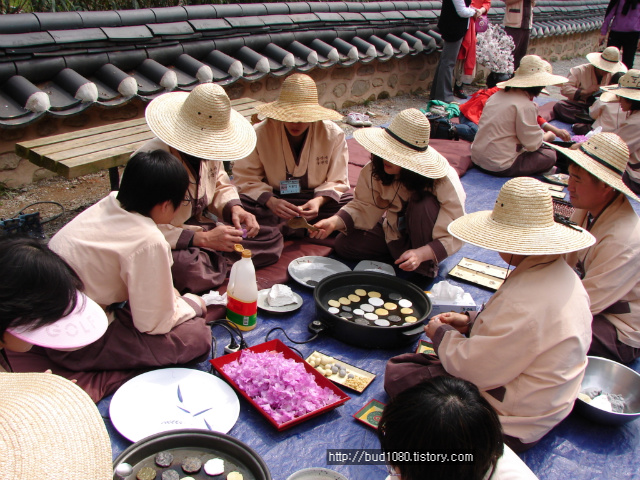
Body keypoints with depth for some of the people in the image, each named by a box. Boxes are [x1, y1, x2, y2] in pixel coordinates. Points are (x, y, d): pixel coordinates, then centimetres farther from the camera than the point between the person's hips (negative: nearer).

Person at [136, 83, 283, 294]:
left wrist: (235, 208, -7)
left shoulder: (208, 148, -1)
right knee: (189, 269, -40)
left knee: (272, 238, 0)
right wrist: (202, 239, -31)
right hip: (170, 244, -7)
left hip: (203, 230, 7)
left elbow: (220, 185, 16)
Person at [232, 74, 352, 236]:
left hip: (315, 200, 1)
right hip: (274, 199, -1)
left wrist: (319, 201, -26)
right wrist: (270, 201, -29)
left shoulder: (333, 134, -8)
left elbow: (337, 181, -4)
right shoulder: (260, 133, -11)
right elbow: (245, 178, -10)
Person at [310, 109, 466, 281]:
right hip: (395, 231, 4)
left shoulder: (444, 181, -31)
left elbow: (453, 236, -29)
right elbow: (364, 207, -14)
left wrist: (421, 254, -46)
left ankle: (427, 267, -14)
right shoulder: (375, 170, -20)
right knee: (343, 244, -13)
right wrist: (334, 222, -33)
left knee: (424, 204, -35)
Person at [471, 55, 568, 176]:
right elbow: (533, 144, -15)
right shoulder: (526, 106, -18)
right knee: (550, 155, 5)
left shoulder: (498, 95, 7)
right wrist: (547, 136, 8)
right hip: (500, 167, -8)